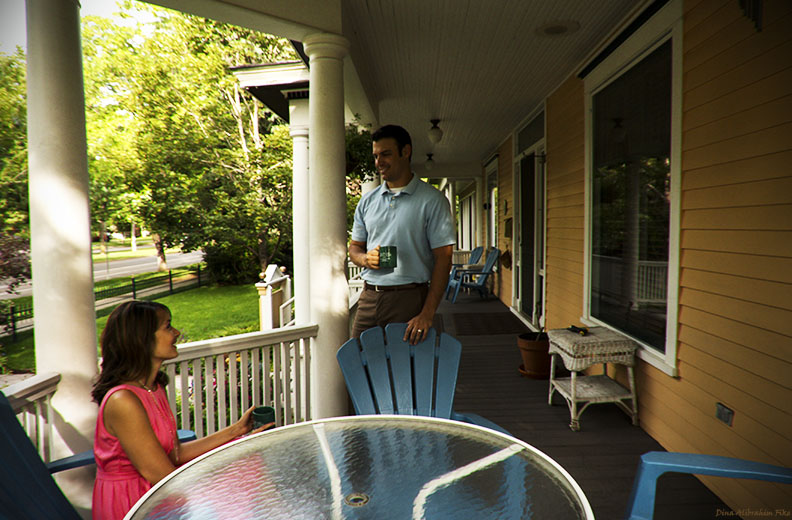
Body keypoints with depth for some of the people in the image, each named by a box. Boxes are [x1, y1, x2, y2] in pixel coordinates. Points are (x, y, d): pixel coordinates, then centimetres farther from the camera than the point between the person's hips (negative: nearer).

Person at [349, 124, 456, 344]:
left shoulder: (432, 200, -4)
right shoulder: (368, 201, 12)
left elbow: (443, 258, -8)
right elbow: (354, 247, 20)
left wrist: (427, 314, -16)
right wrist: (366, 258, -6)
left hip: (409, 299, -4)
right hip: (369, 298, 5)